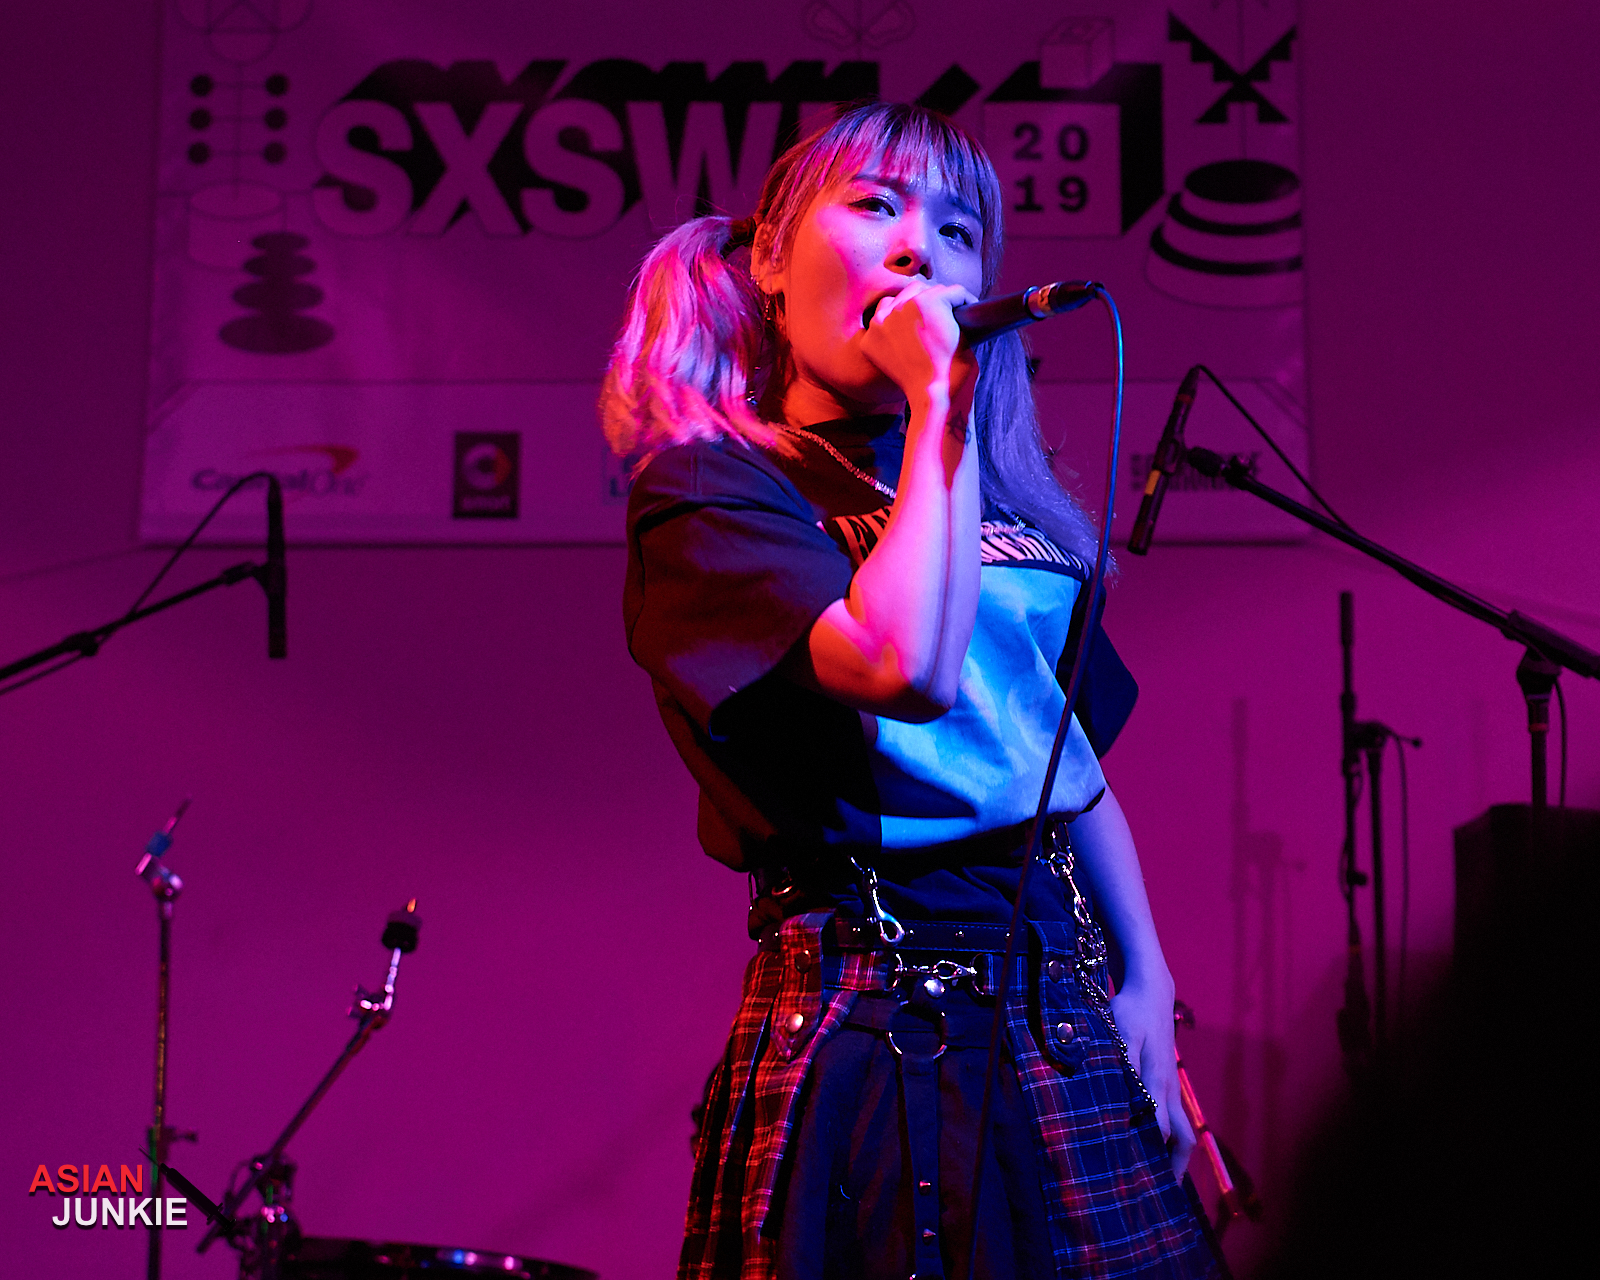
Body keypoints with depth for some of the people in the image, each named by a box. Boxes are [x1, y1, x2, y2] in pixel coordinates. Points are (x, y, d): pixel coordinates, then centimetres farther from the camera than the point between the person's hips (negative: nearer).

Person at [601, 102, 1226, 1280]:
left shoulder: (999, 497, 14)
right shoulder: (702, 487, -8)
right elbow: (910, 666, -25)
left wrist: (1146, 983, 10)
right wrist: (938, 402, -17)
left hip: (1063, 1012, 7)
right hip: (874, 1026, -6)